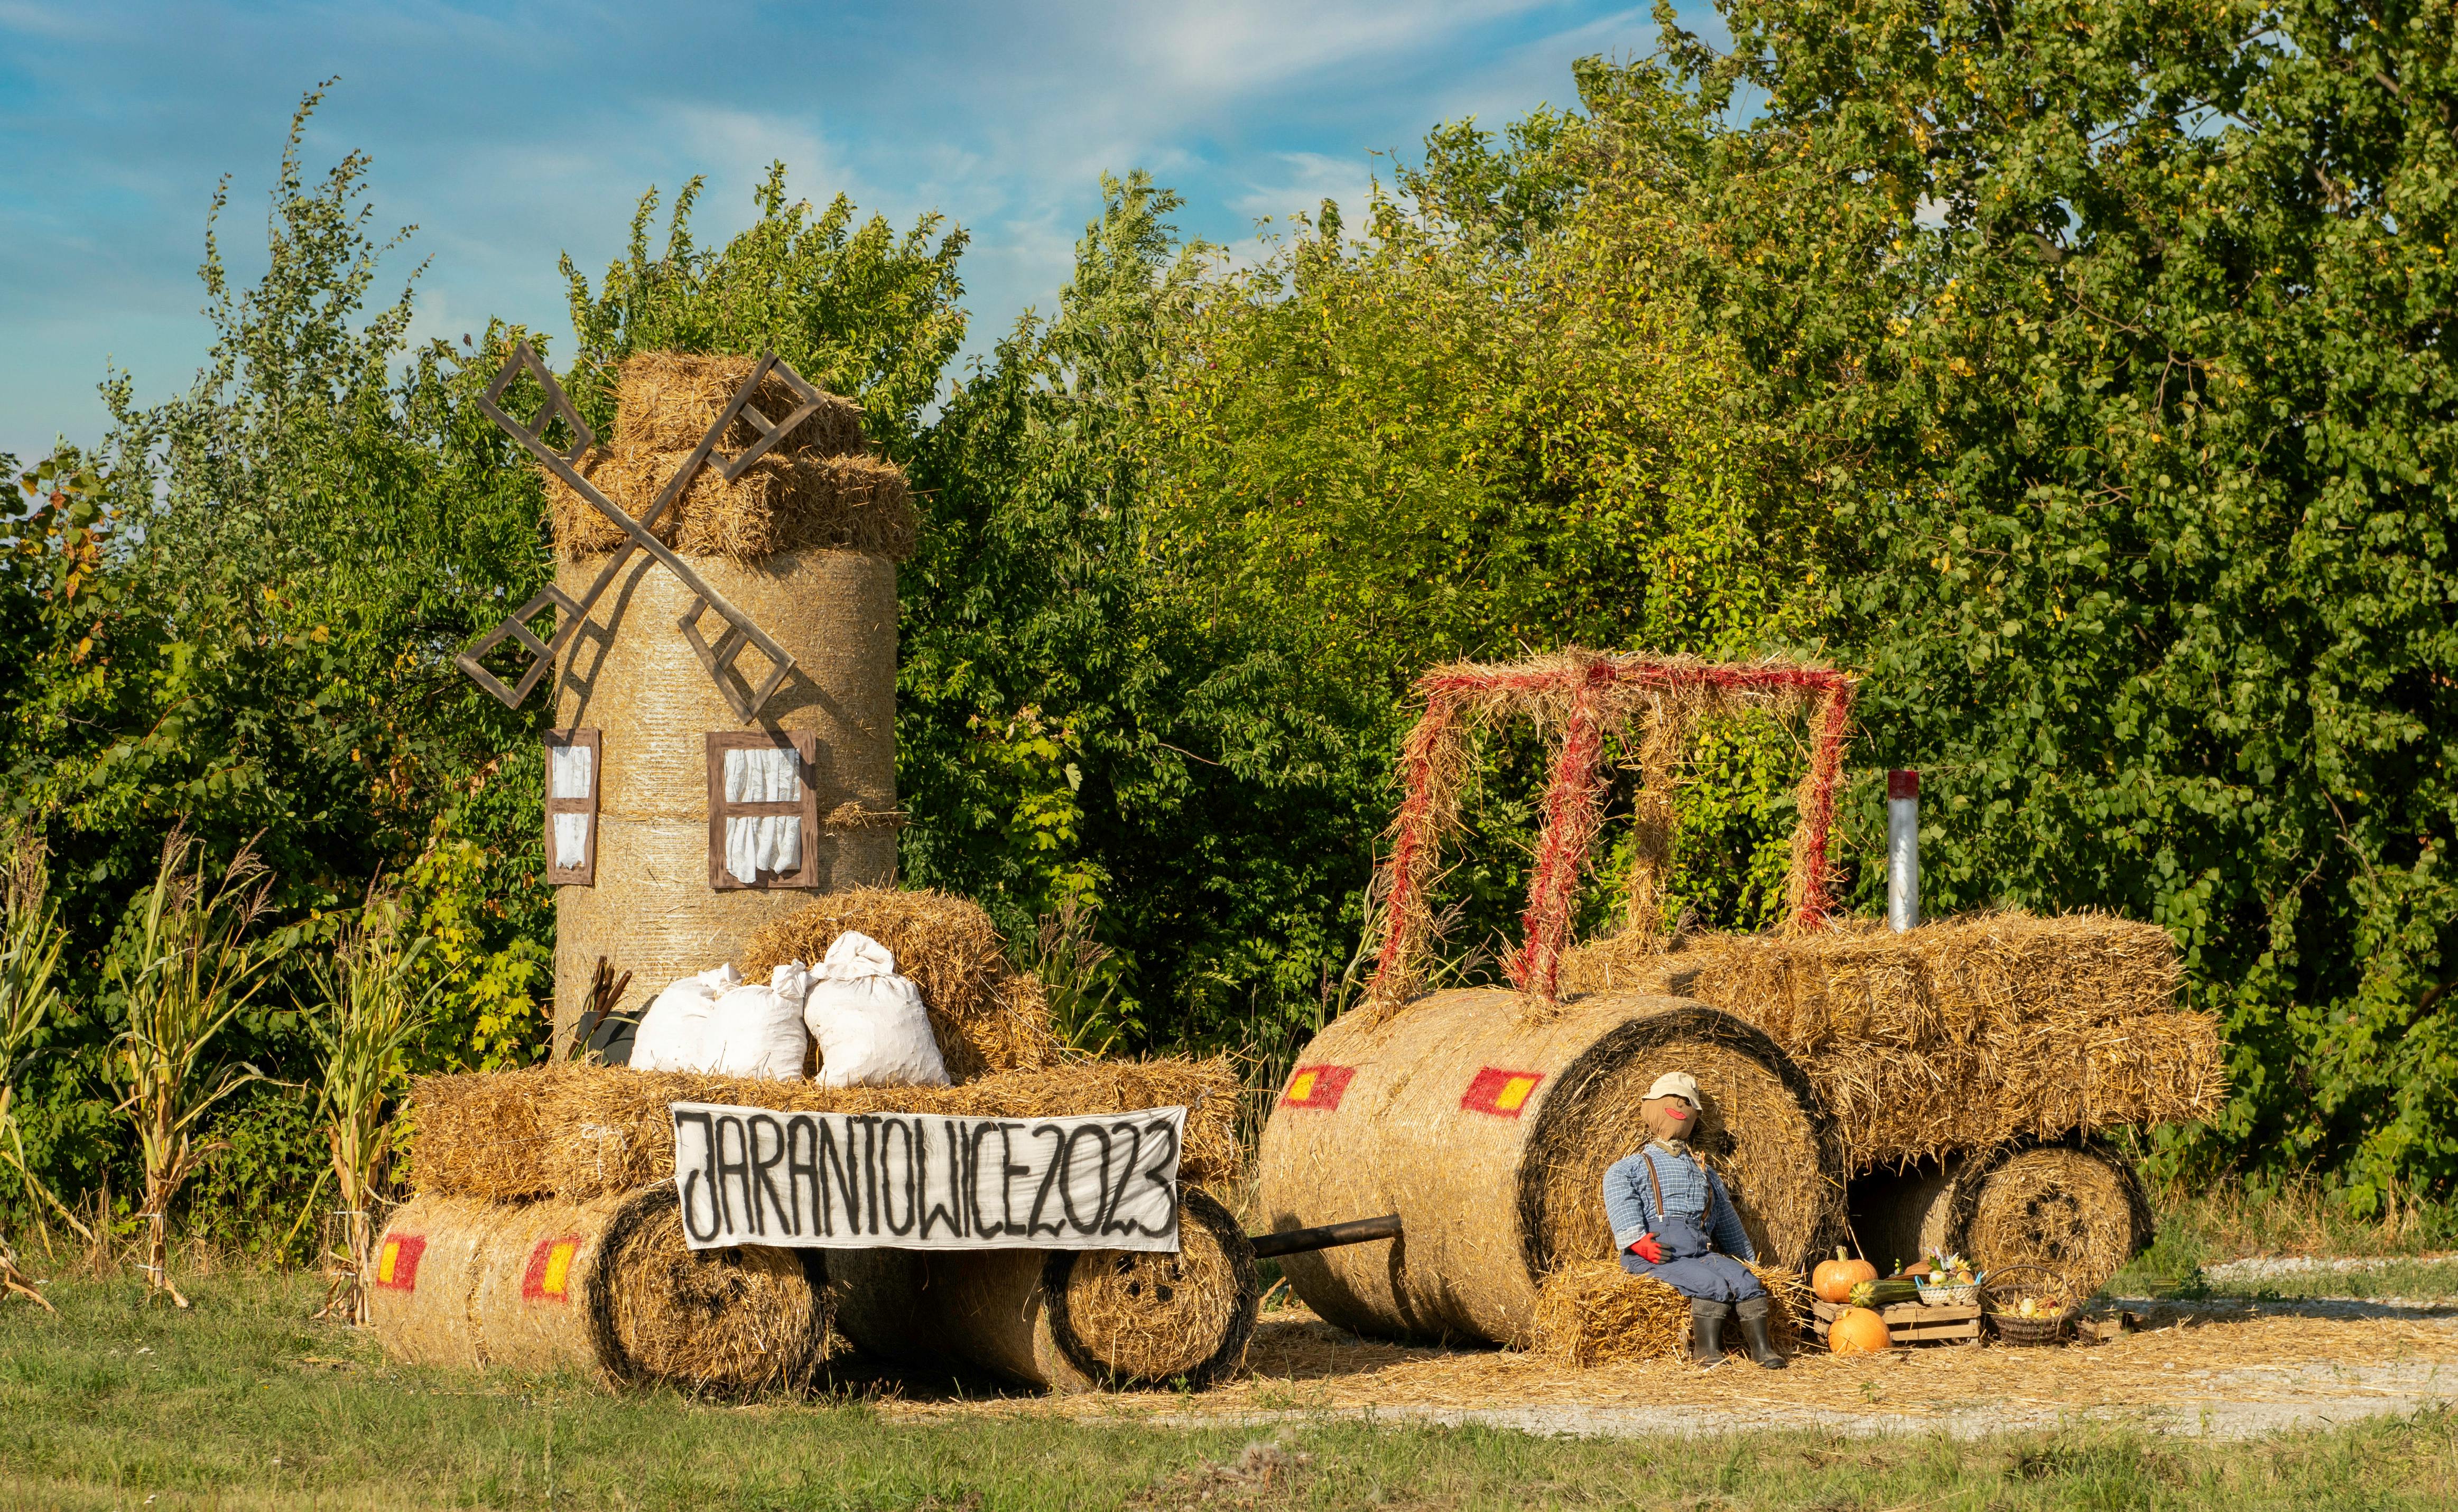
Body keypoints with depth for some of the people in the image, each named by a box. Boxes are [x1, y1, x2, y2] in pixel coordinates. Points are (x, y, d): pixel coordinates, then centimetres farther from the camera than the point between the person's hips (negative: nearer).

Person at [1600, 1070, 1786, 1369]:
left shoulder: (1706, 1174, 33)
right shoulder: (1628, 1169, 17)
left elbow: (1729, 1225, 34)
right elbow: (1622, 1208, -2)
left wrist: (1750, 1260, 26)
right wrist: (1641, 1242, -19)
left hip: (1702, 1252, 5)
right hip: (1655, 1256, -5)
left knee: (1745, 1281, -23)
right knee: (1714, 1285, -30)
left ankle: (1761, 1348, -20)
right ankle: (1705, 1351, -23)